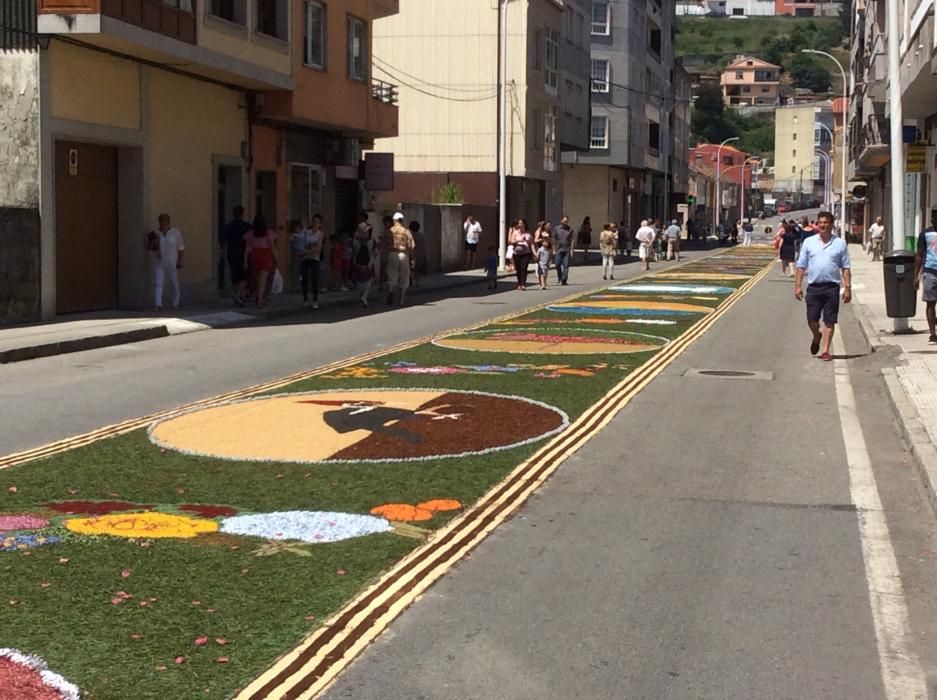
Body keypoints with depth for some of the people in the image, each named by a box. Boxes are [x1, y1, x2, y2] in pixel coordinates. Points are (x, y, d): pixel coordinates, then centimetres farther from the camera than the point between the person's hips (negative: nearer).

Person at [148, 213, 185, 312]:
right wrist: (153, 242, -9)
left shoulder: (176, 233, 0)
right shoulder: (155, 234, 6)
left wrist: (180, 261, -8)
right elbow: (149, 248, 12)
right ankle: (158, 305, -14)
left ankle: (176, 304, 24)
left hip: (172, 263, -1)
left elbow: (181, 248, 0)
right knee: (158, 283, -10)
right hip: (159, 263, 1)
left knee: (175, 284, 8)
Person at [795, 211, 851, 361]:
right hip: (813, 287, 1)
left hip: (832, 287, -1)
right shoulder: (809, 242, 6)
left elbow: (845, 268, 5)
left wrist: (848, 287, -2)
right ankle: (817, 337, 33)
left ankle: (825, 350, 7)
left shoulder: (840, 243, 4)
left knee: (829, 321, 0)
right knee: (812, 320, 2)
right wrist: (798, 286, 1)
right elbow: (801, 266, 7)